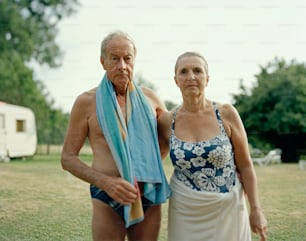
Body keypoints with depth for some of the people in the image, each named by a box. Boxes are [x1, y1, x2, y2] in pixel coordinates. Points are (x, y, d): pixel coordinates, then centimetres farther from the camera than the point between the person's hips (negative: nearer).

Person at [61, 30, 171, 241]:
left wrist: (154, 164, 10)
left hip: (150, 199, 3)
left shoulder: (149, 98, 5)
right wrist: (106, 182, -17)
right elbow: (68, 158, -3)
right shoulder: (87, 102, -3)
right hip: (108, 201, -3)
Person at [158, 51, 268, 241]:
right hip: (186, 214, 1)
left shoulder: (226, 114, -8)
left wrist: (256, 209, -3)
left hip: (227, 210, -1)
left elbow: (245, 165, -3)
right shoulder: (167, 122, -4)